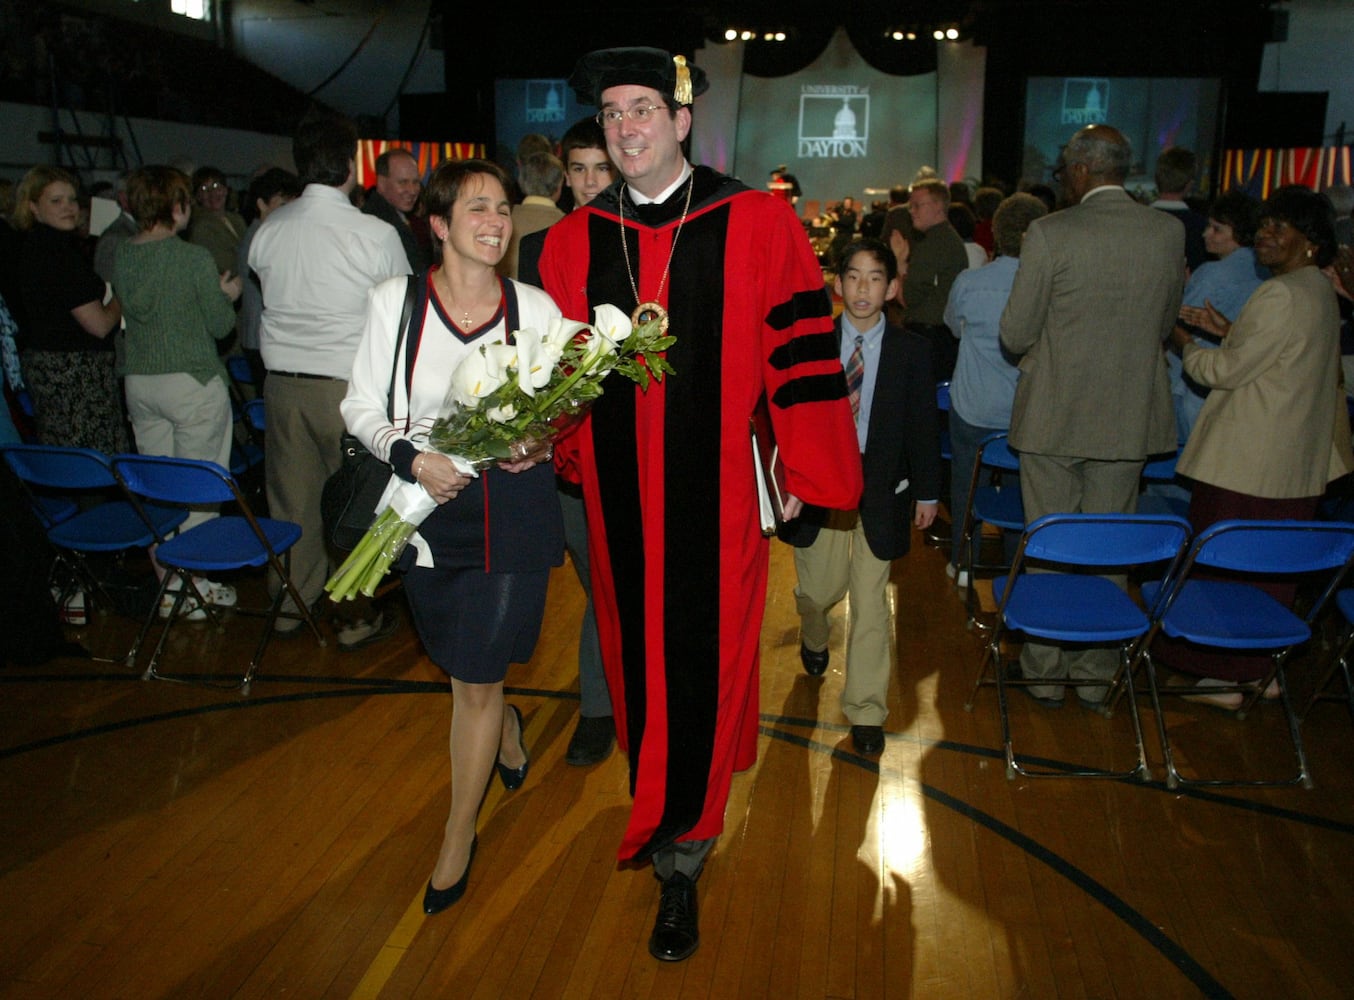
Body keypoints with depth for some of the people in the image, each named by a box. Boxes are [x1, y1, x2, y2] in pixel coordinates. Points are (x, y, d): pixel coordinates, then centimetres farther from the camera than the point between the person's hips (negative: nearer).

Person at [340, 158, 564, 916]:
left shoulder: (536, 307, -3)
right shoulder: (395, 300, -4)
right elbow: (362, 406, 0)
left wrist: (539, 440, -14)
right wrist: (411, 456, -17)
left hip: (513, 506, -1)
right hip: (427, 504, 2)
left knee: (478, 682, 2)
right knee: (464, 667, 18)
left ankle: (459, 839, 23)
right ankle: (505, 727, 55)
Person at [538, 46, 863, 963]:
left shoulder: (758, 224, -3)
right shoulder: (571, 241, 6)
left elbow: (800, 350, -2)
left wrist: (810, 470, -3)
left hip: (716, 493, -3)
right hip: (620, 493, 3)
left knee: (702, 662, 4)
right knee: (636, 654, 14)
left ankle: (680, 857, 20)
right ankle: (666, 807, 39)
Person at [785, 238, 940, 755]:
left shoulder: (912, 350, -1)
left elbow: (923, 424, 3)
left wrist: (926, 492, 5)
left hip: (880, 489, 0)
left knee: (870, 600, 3)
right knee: (818, 588, 10)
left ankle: (866, 711, 16)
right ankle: (814, 640, 48)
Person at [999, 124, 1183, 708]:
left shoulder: (1050, 234, -14)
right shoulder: (1169, 232, -1)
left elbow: (1015, 335, -10)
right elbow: (1164, 324, 11)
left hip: (1054, 413, -3)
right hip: (1130, 416, 4)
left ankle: (1045, 674, 21)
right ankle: (1096, 677, 26)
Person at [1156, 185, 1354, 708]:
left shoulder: (1282, 296, -18)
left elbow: (1224, 372, -14)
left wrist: (1181, 340, 1)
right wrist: (1229, 331, 14)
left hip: (1249, 464, -9)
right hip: (1297, 462, 10)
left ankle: (1223, 675, 11)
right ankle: (1261, 669, 26)